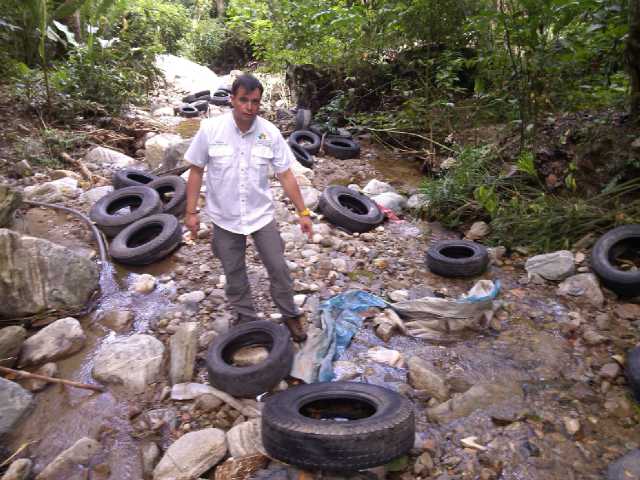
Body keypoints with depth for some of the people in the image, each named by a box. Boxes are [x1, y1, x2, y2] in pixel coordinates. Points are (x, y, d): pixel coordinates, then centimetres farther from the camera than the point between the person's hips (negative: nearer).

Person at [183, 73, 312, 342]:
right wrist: (191, 212, -5)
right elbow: (196, 171, -4)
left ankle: (290, 315, 28)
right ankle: (246, 318, 35)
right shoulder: (210, 129, -13)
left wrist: (303, 212, -5)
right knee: (234, 272, 14)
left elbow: (285, 175, -5)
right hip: (225, 218, 0)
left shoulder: (270, 133, -11)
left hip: (262, 215, 0)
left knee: (278, 268, 6)